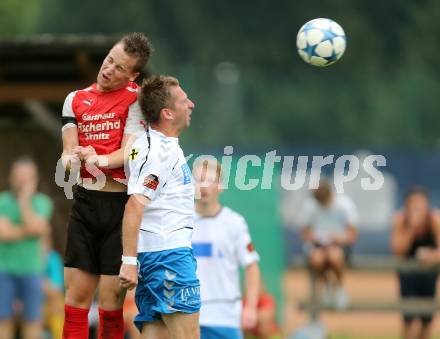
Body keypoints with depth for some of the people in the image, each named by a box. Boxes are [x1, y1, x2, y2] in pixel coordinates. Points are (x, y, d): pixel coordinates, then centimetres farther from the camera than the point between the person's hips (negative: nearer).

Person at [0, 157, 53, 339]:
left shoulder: (42, 203, 0)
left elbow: (36, 227, -17)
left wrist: (24, 200, -13)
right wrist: (28, 230, -15)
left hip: (31, 271, 1)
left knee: (32, 319, -1)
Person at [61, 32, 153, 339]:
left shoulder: (135, 99, -1)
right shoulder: (75, 100, 14)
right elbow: (70, 151, 9)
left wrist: (99, 160, -27)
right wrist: (73, 158, -14)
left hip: (121, 203, -4)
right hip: (85, 201, 4)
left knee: (112, 300, -5)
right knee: (76, 295, 1)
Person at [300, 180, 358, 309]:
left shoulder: (345, 203, -5)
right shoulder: (309, 205, 0)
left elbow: (352, 233, -3)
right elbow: (306, 232, 9)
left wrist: (341, 238, -23)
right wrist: (312, 238, -13)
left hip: (339, 244, -1)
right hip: (316, 245, 1)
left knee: (334, 256, -38)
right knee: (317, 258, -35)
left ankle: (338, 287, -6)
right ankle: (327, 285, -1)